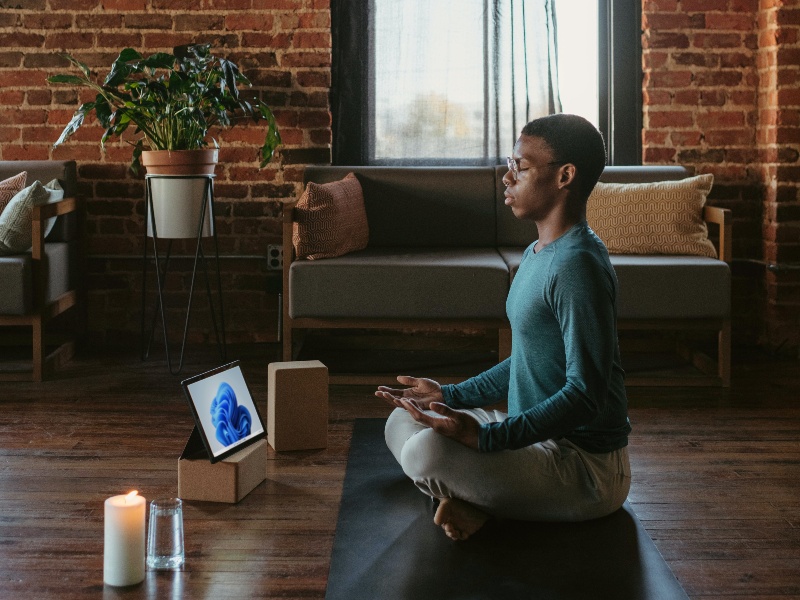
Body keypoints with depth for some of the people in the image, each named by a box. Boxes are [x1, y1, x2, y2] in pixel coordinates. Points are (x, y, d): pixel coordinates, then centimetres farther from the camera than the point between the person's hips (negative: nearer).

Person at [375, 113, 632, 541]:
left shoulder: (577, 265, -21)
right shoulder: (537, 254, 13)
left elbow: (586, 394, -27)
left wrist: (488, 436, -34)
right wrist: (450, 396, 18)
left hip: (587, 467, -11)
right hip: (541, 439, 11)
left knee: (427, 451, -30)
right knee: (402, 420, 12)